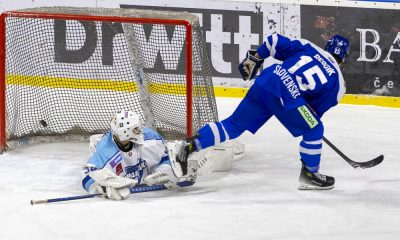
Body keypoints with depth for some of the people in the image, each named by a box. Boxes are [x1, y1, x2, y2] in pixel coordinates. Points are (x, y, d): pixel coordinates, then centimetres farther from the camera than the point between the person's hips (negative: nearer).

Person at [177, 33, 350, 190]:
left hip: (264, 82, 5)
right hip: (287, 96, -5)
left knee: (234, 124, 13)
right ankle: (309, 174, 18)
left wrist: (253, 58, 26)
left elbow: (275, 42, 16)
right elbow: (316, 110, 17)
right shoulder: (337, 82, 13)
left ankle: (192, 145, 3)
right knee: (314, 130, 14)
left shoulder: (307, 47, 21)